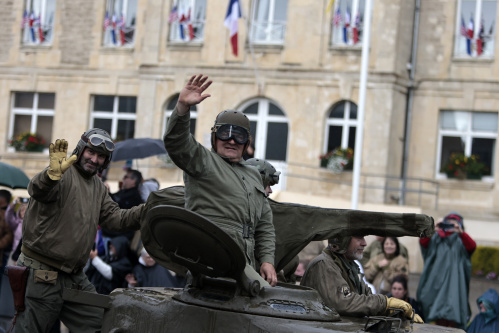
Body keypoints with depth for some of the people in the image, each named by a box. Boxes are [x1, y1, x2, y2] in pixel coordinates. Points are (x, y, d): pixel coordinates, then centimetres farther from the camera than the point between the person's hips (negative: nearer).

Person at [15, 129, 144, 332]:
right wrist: (52, 174, -56)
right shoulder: (65, 174, -13)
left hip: (75, 277, 8)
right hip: (42, 273, -8)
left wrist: (146, 212, -6)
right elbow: (37, 190, -33)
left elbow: (113, 217, 9)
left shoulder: (98, 187, 16)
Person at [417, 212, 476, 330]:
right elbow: (423, 242, -3)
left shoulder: (461, 240, 12)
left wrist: (461, 232, -26)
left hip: (454, 282, -1)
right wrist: (432, 230, -20)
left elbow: (472, 246, -10)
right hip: (437, 280, 1)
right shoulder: (437, 238, 15)